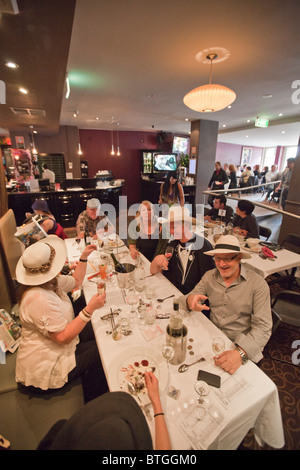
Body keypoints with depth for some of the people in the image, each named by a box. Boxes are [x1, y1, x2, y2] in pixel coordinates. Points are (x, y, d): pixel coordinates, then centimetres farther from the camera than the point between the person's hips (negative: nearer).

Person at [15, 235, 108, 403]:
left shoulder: (50, 282, -3)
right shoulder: (39, 300, -35)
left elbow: (76, 282, 14)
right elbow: (63, 337, -31)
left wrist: (84, 257, 7)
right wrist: (90, 309, -36)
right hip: (46, 367, -9)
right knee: (100, 350, -3)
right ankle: (96, 403, 26)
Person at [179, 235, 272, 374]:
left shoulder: (258, 284, -13)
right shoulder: (209, 276, -1)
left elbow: (262, 327, -16)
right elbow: (191, 296, -2)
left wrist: (241, 352, -31)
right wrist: (190, 300, -27)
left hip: (240, 345, -3)